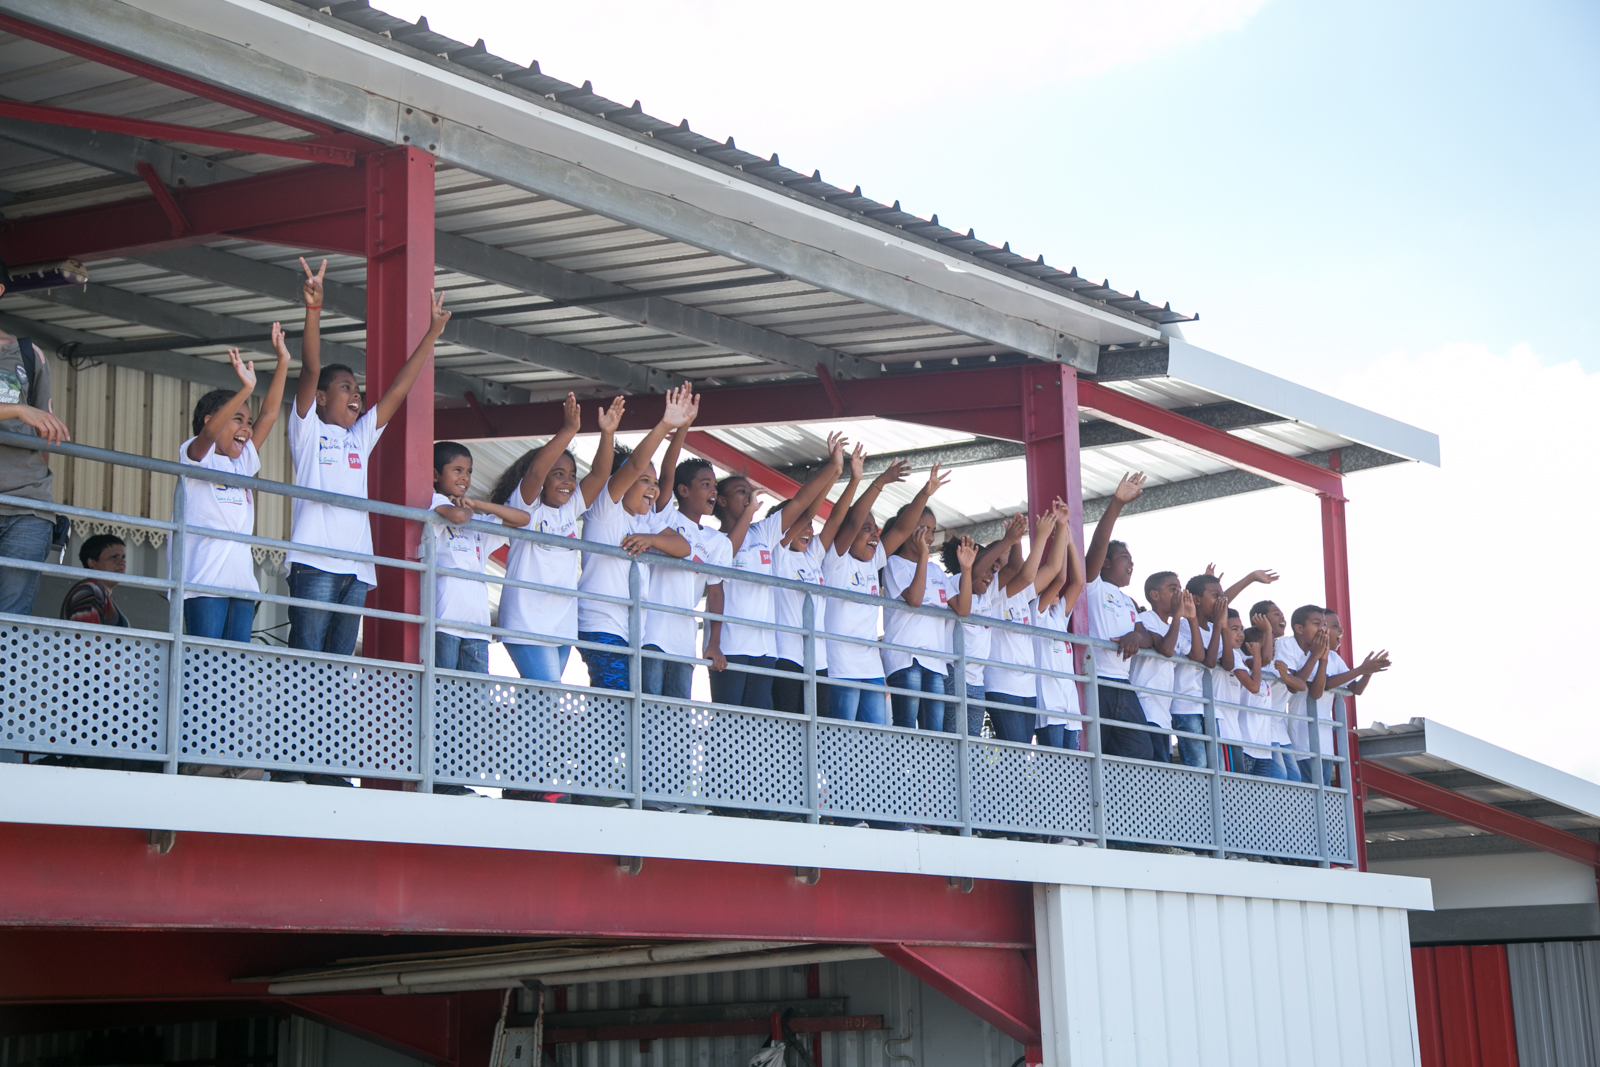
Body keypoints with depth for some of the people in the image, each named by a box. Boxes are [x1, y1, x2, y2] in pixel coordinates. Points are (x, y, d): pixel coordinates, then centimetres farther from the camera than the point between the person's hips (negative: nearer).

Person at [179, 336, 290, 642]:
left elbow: (269, 415, 18)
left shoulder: (243, 464, 22)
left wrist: (283, 362, 12)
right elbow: (208, 432, -19)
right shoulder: (195, 455, 3)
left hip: (242, 580, 7)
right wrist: (245, 390, -31)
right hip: (205, 580, -7)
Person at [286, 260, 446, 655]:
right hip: (315, 562, -6)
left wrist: (432, 333, 19)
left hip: (356, 568, 6)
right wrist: (314, 308, -19)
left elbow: (399, 388, 22)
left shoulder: (361, 438, 23)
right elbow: (311, 370, -5)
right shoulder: (308, 429, 8)